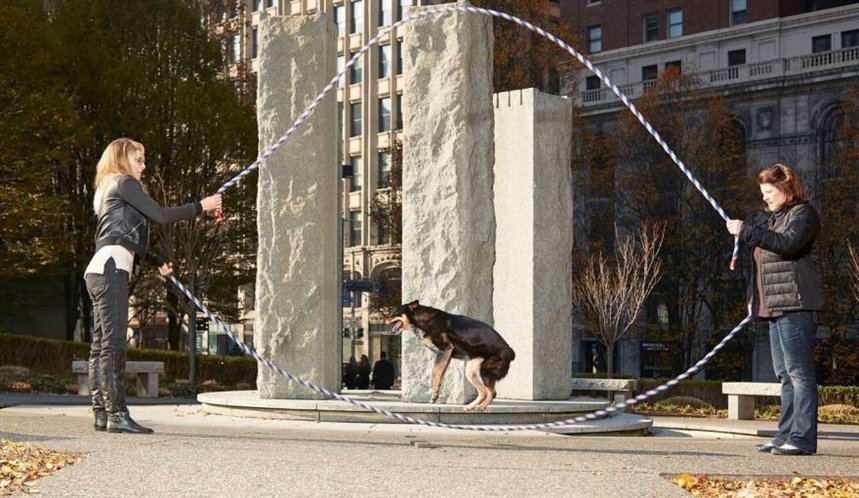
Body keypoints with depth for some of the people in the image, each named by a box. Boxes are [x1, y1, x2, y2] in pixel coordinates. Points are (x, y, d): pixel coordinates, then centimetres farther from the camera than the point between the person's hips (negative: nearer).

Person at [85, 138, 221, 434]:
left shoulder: (109, 191, 28)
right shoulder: (124, 183, -1)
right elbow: (161, 215, -7)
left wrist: (157, 263, 31)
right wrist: (201, 207, 0)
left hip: (100, 271, 10)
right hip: (110, 268, -10)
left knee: (102, 344, 6)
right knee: (113, 343, -13)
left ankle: (101, 413, 5)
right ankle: (117, 414, -17)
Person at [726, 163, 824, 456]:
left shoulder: (803, 214, -4)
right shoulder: (773, 218, 24)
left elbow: (787, 243, -23)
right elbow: (763, 264, 28)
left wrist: (746, 231, -20)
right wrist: (753, 297, 18)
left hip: (796, 306, -10)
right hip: (775, 309, 10)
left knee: (799, 372, -11)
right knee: (785, 375, 10)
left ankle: (803, 438, -11)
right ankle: (786, 434, 13)